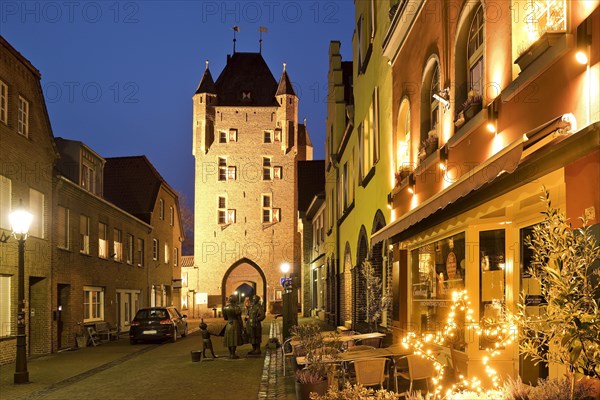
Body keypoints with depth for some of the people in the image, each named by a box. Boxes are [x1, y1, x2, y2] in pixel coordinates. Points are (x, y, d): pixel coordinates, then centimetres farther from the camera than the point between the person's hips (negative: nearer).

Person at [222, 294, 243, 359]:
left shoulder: (225, 308, 2)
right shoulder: (237, 308, -15)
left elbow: (225, 318, 9)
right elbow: (239, 318, -14)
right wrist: (241, 326, -5)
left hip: (228, 325, 6)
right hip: (235, 325, -6)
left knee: (229, 339, 12)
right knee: (234, 340, -2)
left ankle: (230, 354, 17)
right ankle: (233, 355, 0)